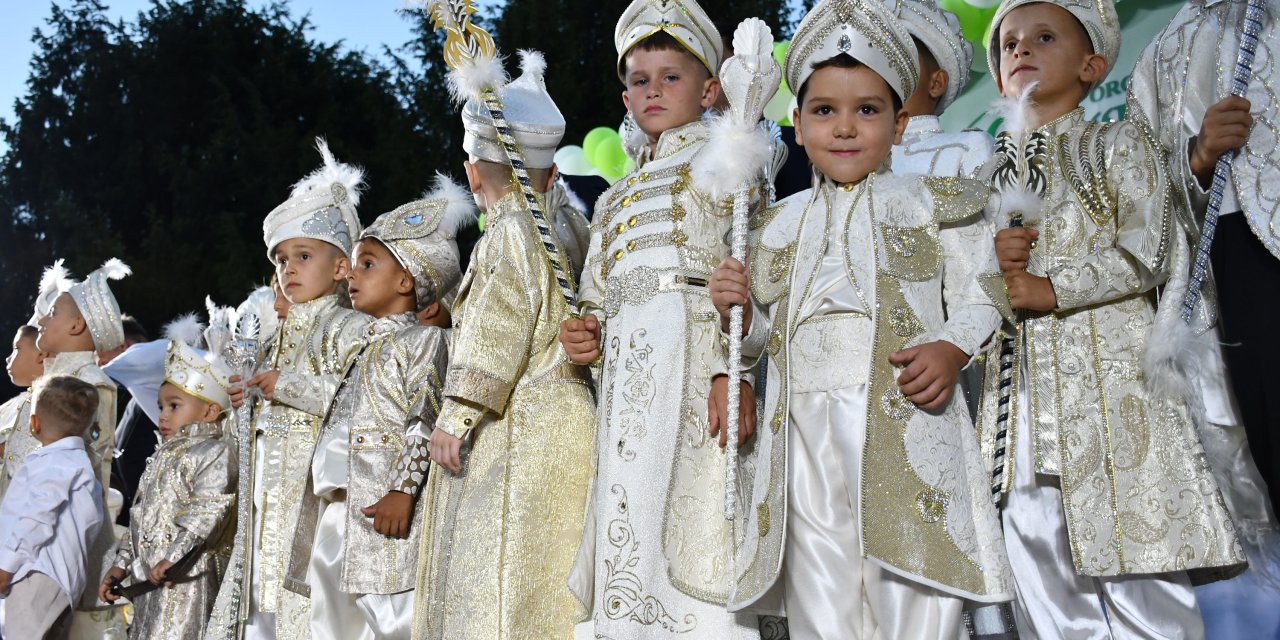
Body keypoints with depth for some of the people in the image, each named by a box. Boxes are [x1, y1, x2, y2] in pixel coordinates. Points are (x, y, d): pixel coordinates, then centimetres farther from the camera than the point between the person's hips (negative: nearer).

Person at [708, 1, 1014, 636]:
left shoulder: (932, 204, 7)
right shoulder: (780, 223, 17)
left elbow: (976, 299, 1)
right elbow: (763, 332, 21)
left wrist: (951, 351, -18)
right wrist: (738, 310, 1)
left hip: (908, 435, -3)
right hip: (807, 439, 3)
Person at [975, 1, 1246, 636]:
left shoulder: (1119, 143, 6)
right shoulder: (989, 169, 19)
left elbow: (1144, 255, -6)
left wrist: (1050, 290, -13)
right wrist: (990, 261, -3)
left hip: (1110, 375, -4)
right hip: (1022, 387, 4)